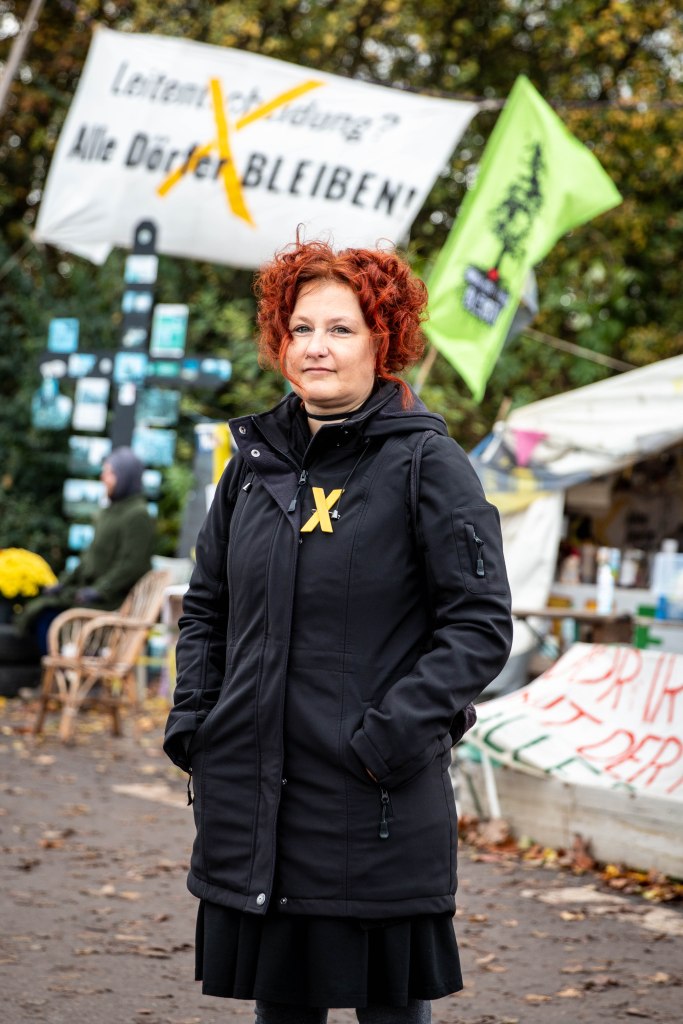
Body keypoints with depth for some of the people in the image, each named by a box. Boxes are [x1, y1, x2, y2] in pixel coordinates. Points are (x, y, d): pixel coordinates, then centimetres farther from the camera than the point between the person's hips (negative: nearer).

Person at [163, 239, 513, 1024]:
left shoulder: (425, 463, -5)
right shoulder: (255, 460, 11)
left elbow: (482, 623, -8)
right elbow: (205, 606, 20)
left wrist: (396, 732, -17)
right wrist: (191, 722, 7)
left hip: (378, 811, -5)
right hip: (252, 803, 5)